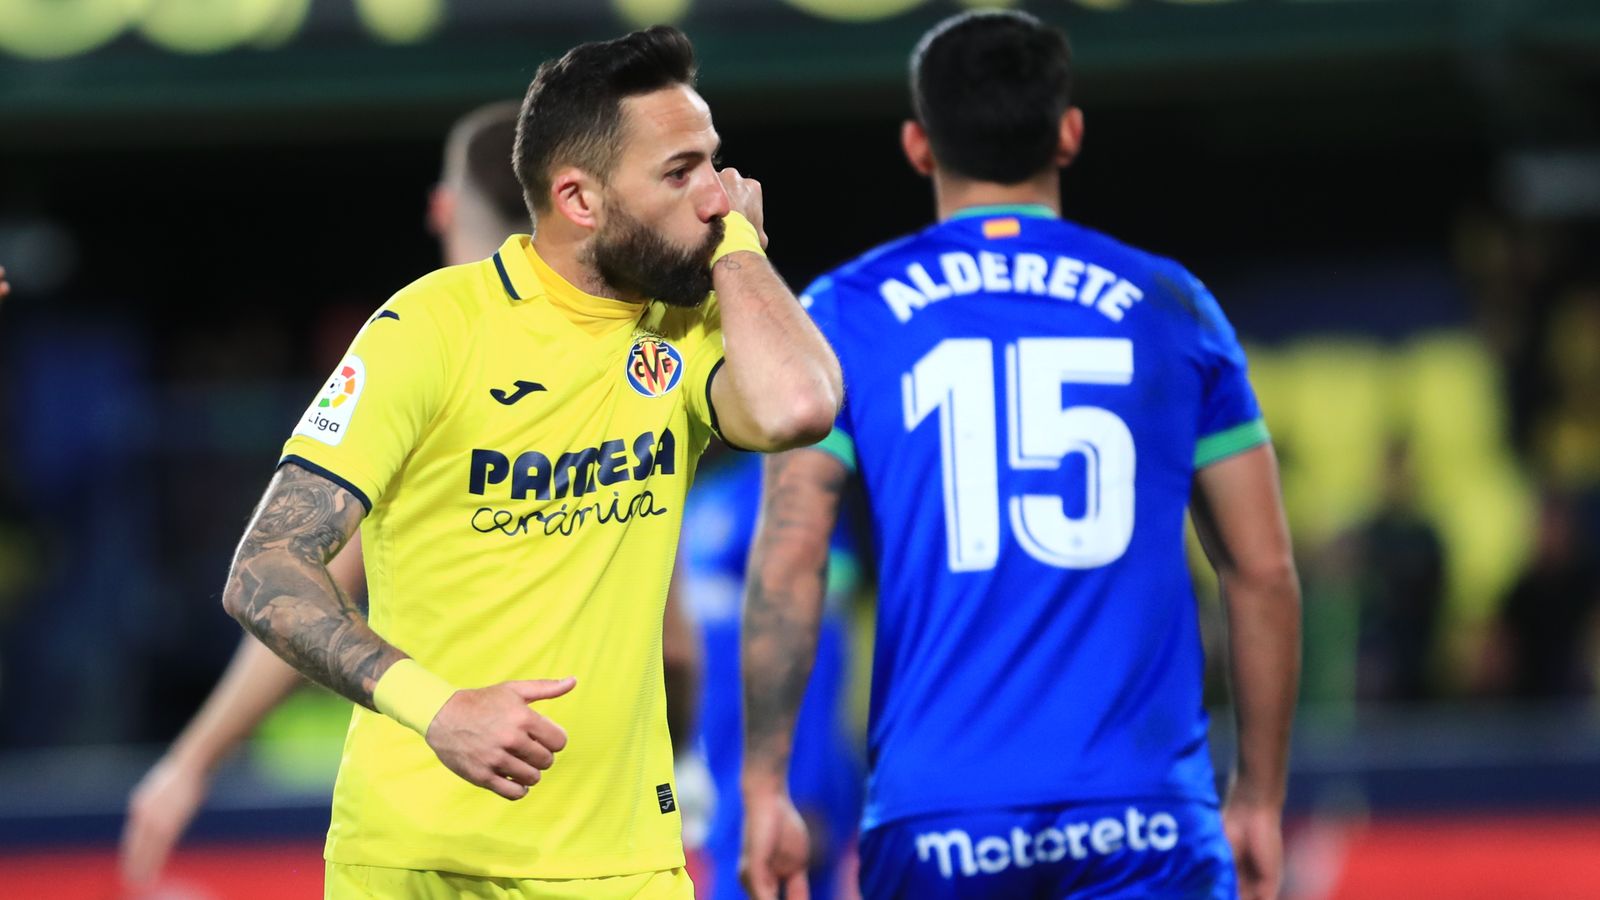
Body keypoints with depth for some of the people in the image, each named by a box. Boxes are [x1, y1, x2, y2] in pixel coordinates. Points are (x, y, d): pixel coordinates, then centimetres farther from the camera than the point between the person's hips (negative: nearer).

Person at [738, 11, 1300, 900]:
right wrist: (1259, 798, 17)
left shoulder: (845, 315, 5)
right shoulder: (1170, 309, 9)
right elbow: (1263, 570, 9)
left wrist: (764, 790, 0)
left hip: (935, 812, 1)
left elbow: (787, 563, -3)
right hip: (1145, 817, -1)